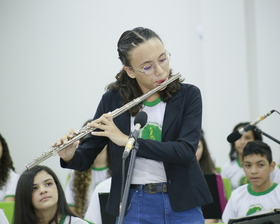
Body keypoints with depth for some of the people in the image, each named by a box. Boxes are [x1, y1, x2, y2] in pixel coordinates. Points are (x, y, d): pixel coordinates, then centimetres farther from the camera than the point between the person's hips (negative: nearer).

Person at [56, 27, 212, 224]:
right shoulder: (113, 100, 0)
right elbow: (86, 157, 5)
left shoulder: (188, 96, -4)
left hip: (182, 208, -1)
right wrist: (70, 157, -19)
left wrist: (127, 141, -23)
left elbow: (186, 151, -17)